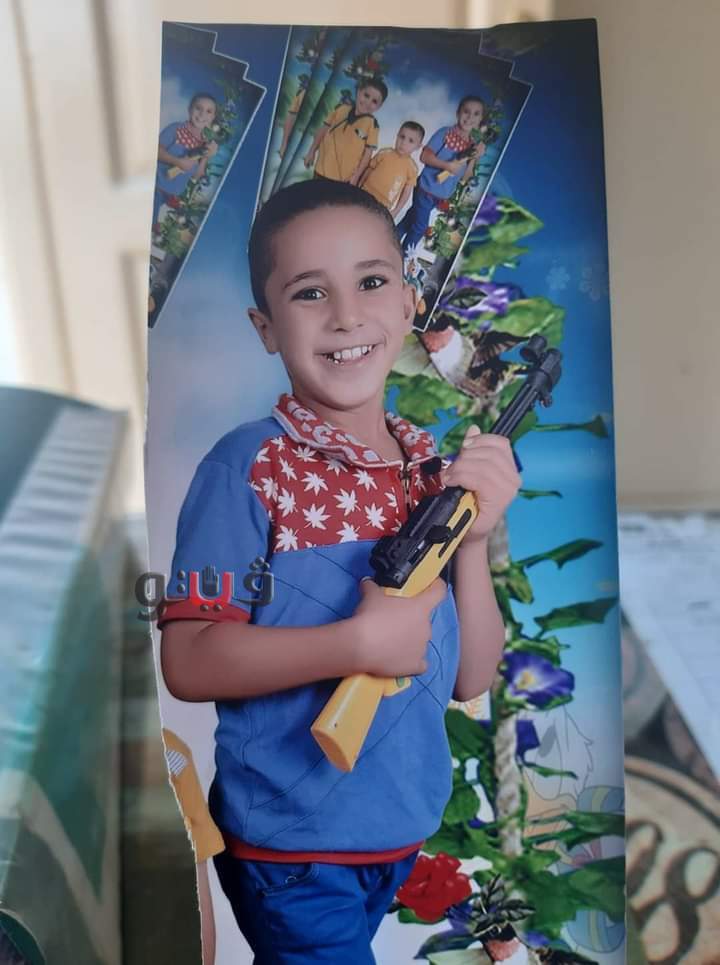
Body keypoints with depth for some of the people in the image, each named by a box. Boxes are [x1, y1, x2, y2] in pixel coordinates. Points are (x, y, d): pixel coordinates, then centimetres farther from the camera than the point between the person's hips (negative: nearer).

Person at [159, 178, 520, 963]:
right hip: (287, 844, -5)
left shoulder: (437, 467, -3)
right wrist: (361, 641, -27)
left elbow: (469, 679, -1)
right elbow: (187, 663, -18)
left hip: (406, 829, 6)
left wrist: (473, 539, -16)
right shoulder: (251, 465, -18)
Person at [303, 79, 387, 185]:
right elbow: (324, 130, 9)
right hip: (323, 170, 4)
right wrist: (312, 152, 8)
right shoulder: (341, 109, 1)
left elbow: (368, 152, -8)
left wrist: (356, 176, -11)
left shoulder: (372, 124, -8)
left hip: (345, 178, -4)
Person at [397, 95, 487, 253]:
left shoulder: (473, 145, 2)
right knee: (420, 225, -1)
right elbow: (424, 156, -15)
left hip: (443, 195, 5)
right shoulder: (445, 133, -12)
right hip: (426, 187, -5)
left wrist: (474, 159, -13)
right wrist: (448, 165, -26)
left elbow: (464, 178, 3)